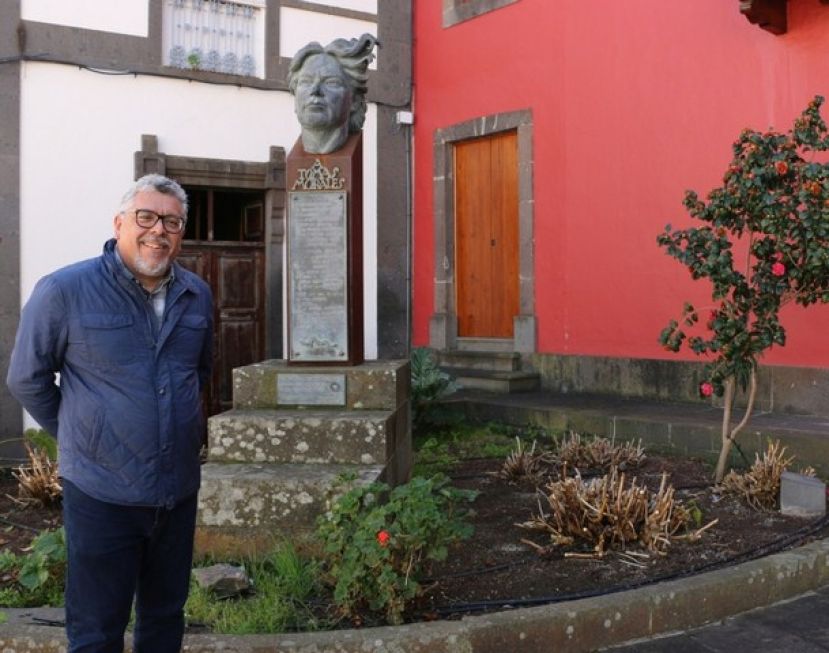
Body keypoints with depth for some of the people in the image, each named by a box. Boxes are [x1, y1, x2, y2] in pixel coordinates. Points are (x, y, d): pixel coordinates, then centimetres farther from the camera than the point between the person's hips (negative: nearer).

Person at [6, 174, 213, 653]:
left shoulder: (198, 296, 3)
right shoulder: (64, 291, -12)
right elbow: (28, 379, -2)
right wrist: (78, 435, 6)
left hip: (180, 490, 4)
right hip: (101, 493, -4)